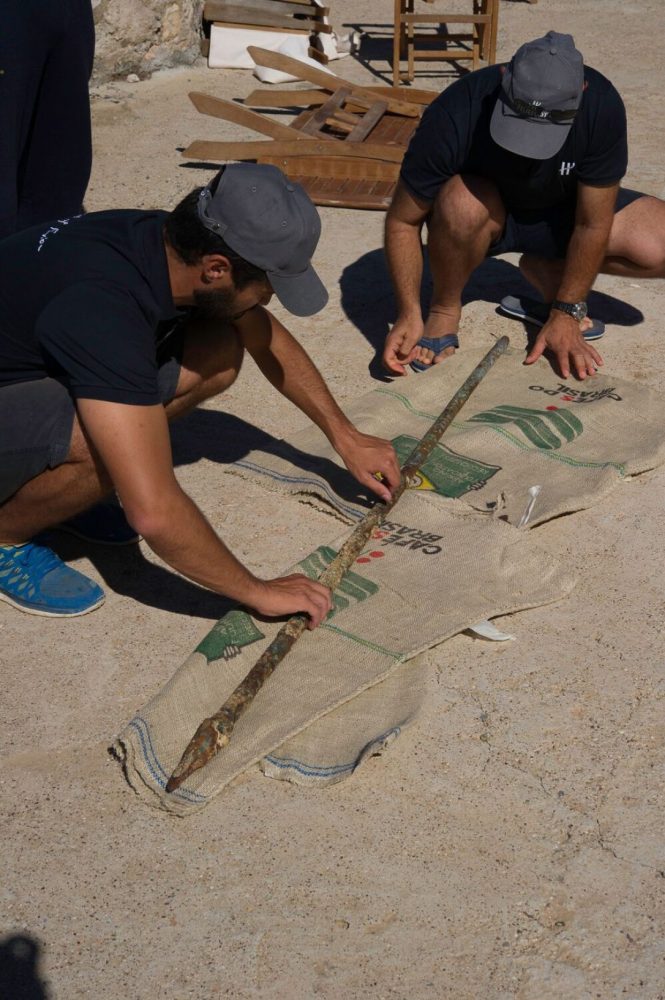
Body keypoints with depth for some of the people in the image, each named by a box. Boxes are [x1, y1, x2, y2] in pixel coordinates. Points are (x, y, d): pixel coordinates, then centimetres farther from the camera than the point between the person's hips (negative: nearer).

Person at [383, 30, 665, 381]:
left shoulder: (601, 106, -29)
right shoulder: (454, 115, -33)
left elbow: (591, 226, -20)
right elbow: (403, 221, -22)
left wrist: (566, 314, -21)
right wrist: (409, 314, -31)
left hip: (558, 211, 2)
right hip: (486, 212, -2)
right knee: (462, 203, -39)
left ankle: (545, 271, 1)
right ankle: (444, 309, -11)